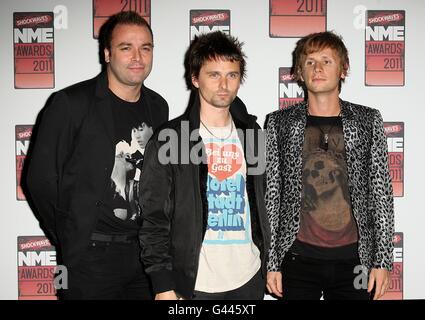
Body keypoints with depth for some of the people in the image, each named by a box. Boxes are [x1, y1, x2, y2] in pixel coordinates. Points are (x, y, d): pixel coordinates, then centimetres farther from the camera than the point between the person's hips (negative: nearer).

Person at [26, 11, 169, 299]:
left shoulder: (158, 107, 6)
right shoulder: (71, 104, -11)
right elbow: (41, 179, -8)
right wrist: (70, 242, -2)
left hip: (147, 250, 5)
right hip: (92, 254, -4)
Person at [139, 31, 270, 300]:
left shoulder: (251, 134, 7)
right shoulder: (168, 139, -6)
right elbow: (154, 219, -7)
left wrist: (265, 264, 11)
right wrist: (164, 287, -11)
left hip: (250, 280, 4)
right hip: (194, 283, -3)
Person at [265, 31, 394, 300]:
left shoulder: (368, 120, 3)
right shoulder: (280, 123, 1)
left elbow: (382, 194, 3)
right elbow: (270, 196, 1)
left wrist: (383, 260, -1)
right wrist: (270, 262, -1)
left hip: (354, 258, 1)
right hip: (298, 258, 0)